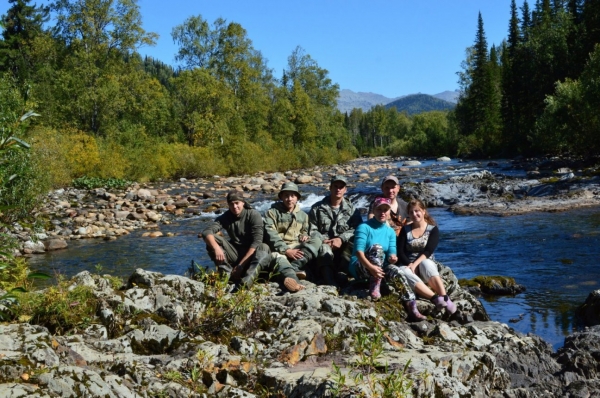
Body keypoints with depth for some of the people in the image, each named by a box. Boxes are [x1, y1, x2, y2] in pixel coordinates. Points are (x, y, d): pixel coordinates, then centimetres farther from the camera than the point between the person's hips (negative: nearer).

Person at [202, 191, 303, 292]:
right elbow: (206, 232, -13)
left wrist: (241, 265, -26)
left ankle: (245, 284, -57)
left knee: (264, 248, -37)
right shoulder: (225, 218, 1)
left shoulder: (254, 215, -10)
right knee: (212, 240, -17)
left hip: (252, 255, -3)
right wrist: (216, 248, -35)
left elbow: (257, 242, -19)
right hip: (236, 255, 3)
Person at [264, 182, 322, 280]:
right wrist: (286, 250, -21)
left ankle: (294, 266, -42)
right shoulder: (272, 212, 5)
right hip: (279, 248, -3)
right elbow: (271, 235, -7)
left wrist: (304, 236, 4)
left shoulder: (303, 215, 20)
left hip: (298, 248, 3)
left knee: (317, 237, -24)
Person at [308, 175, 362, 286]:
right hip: (325, 243, -1)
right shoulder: (317, 208, 13)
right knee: (324, 248, -37)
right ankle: (330, 282, -56)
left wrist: (341, 239, -17)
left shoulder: (351, 208, 14)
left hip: (344, 246, 1)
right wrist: (324, 240, -14)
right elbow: (312, 231, 6)